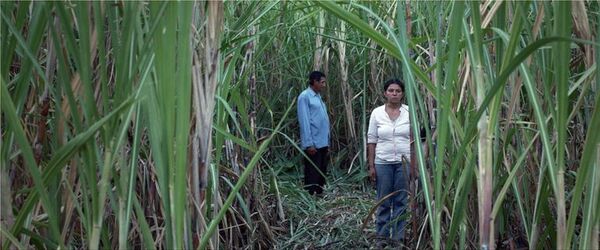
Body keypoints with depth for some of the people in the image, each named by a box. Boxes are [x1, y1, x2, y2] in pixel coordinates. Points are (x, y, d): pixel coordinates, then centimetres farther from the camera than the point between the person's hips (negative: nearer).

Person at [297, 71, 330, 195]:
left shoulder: (318, 97, 16)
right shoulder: (305, 96, -9)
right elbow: (304, 122, -14)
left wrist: (327, 143, 16)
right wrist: (309, 144, -17)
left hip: (323, 144, 8)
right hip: (313, 144, -8)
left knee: (322, 174, 13)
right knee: (312, 175, -3)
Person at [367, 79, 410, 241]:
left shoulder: (410, 112, -2)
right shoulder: (377, 113, -1)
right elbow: (371, 141, 1)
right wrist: (371, 165, -2)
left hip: (405, 162, 0)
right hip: (383, 163, 0)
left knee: (401, 201, 5)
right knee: (384, 201, 8)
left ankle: (398, 237, 15)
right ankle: (382, 236, 19)